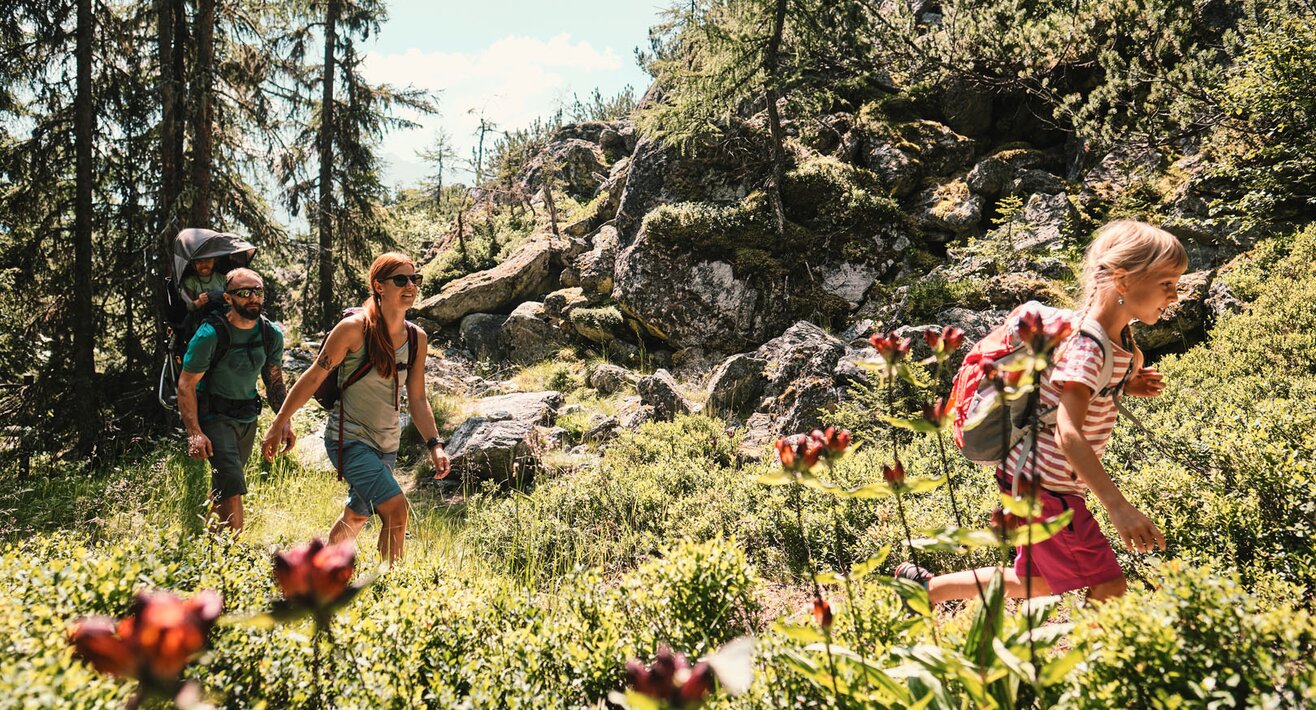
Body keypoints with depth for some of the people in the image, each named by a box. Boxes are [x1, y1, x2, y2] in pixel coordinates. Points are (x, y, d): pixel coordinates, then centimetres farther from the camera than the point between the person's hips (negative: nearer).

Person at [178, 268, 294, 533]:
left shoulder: (272, 335, -1)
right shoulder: (211, 334, -17)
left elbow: (274, 382, 11)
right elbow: (186, 384, -15)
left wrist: (284, 422, -2)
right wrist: (194, 433, -24)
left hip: (248, 417, 6)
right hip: (215, 416, -5)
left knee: (222, 490, 15)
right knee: (232, 485, -20)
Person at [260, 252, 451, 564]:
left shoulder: (417, 338, 2)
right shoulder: (354, 328, -15)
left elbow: (417, 399, 6)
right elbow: (313, 378, -9)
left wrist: (434, 445, -4)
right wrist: (278, 425, -5)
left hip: (387, 444, 7)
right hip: (350, 438, -6)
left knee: (357, 516, 19)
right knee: (396, 508, -21)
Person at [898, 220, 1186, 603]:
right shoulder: (1088, 347, -25)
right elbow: (1068, 434, -36)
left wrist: (1126, 384, 7)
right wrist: (1117, 506, -44)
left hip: (1033, 479, 10)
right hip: (1044, 486, -10)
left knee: (1038, 583, 21)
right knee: (1108, 586, -3)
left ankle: (923, 586, 31)